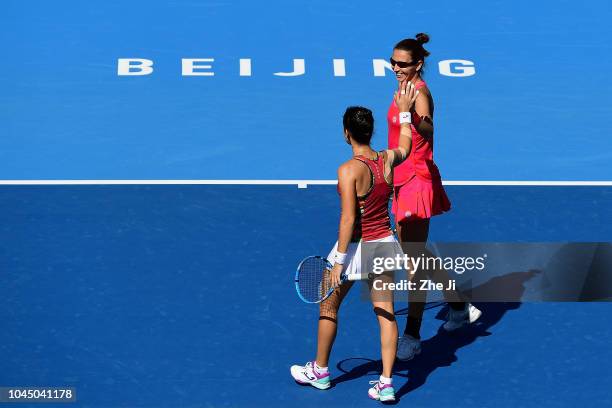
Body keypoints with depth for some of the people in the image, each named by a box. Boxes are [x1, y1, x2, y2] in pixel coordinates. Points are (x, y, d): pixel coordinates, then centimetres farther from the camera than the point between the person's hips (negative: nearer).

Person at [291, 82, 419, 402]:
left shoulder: (349, 170, -22)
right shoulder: (387, 160, -4)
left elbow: (348, 219, -23)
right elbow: (405, 148, 22)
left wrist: (338, 261, -18)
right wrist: (405, 113, 32)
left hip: (356, 247, -5)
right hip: (384, 245, 5)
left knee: (328, 307, 16)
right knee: (385, 313, 9)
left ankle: (320, 372, 31)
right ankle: (386, 384, 9)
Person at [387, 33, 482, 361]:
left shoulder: (420, 92, -17)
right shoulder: (406, 87, 10)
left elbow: (427, 129, -37)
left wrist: (413, 117, -57)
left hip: (417, 181, -10)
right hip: (404, 179, 10)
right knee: (414, 251, 20)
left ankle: (412, 337, -4)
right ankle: (459, 307, 34)